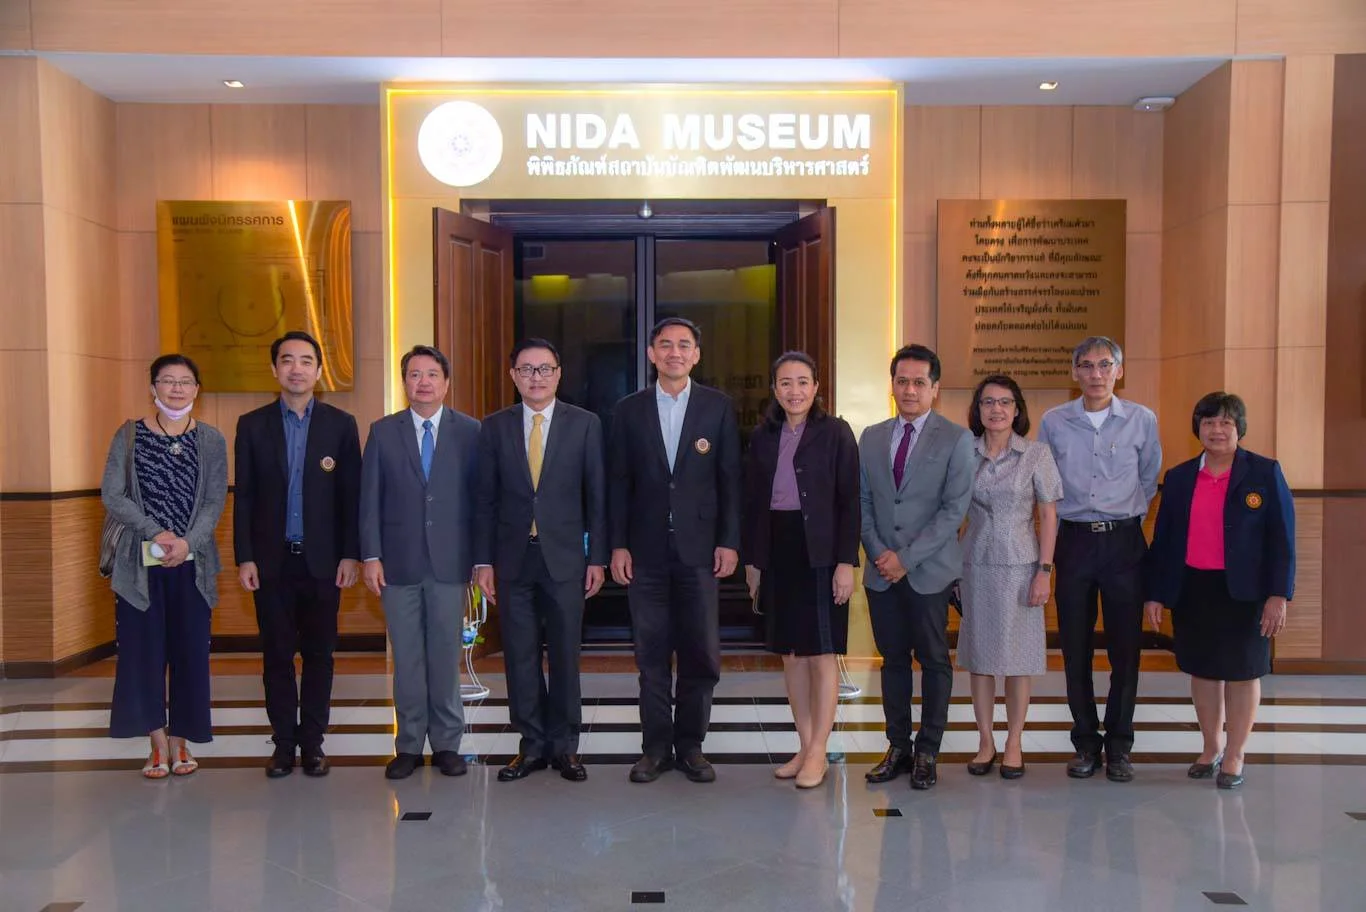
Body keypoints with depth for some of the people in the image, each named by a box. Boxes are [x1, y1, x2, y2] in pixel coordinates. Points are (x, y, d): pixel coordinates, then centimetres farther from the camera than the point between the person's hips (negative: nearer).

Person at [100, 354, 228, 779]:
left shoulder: (211, 440, 4)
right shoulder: (129, 434, 3)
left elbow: (215, 500, -1)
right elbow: (111, 495, -2)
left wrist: (187, 541, -15)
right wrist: (156, 533, -13)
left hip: (192, 562, 0)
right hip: (140, 562, 0)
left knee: (190, 650, 4)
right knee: (142, 649, 2)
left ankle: (179, 740, 18)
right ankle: (158, 743, 15)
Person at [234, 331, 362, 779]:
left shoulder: (341, 425, 3)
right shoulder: (252, 425, 4)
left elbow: (351, 495, 2)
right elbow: (243, 497, 3)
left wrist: (351, 555, -4)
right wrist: (244, 557, -3)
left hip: (322, 559, 0)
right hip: (272, 559, 0)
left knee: (319, 654, 6)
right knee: (277, 655, 7)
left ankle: (312, 743, 17)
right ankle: (284, 742, 18)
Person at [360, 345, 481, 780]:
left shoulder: (469, 432, 2)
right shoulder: (383, 432, 6)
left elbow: (479, 498, 1)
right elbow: (370, 499, 4)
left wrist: (481, 559, -2)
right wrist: (371, 556, -3)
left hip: (449, 562, -1)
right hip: (398, 563, 1)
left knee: (446, 655, 6)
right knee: (406, 658, 7)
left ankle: (446, 743, 18)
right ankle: (409, 744, 19)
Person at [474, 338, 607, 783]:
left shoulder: (585, 424, 2)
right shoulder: (495, 426, 6)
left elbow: (597, 496, 1)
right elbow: (486, 498, 5)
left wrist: (597, 557, -2)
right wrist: (483, 560, 1)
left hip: (564, 557, -1)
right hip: (512, 558, 2)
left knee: (565, 654, 6)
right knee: (520, 656, 7)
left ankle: (564, 745, 19)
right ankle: (532, 745, 20)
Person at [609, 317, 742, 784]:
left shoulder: (718, 407, 3)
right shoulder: (629, 410, 6)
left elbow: (730, 478, 2)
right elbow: (619, 482, 5)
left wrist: (729, 542, -4)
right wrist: (617, 545, -1)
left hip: (698, 548, 0)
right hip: (646, 551, 1)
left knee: (702, 653, 4)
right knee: (652, 654, 8)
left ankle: (690, 744, 19)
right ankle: (656, 746, 19)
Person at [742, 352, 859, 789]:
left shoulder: (835, 433, -3)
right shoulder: (763, 436, 9)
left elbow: (849, 501, -6)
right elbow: (752, 502, 10)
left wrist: (846, 562, -12)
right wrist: (751, 559, 7)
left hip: (819, 553, -4)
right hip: (776, 552, 5)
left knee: (822, 654, 0)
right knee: (791, 654, 10)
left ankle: (818, 753, 9)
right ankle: (805, 747, 20)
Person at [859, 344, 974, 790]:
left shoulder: (956, 439, -4)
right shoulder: (871, 438, 10)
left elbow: (955, 509, -10)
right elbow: (863, 502, 10)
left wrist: (907, 557, -14)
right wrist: (878, 552, -5)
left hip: (930, 570, -4)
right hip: (882, 571, 4)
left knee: (934, 661, 5)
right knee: (893, 660, 11)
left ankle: (927, 753, 17)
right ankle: (898, 747, 22)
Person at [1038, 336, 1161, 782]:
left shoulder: (1142, 420, 1)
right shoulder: (1053, 422, 2)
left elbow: (1150, 481, 11)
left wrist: (1128, 520, 10)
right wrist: (1063, 523, 8)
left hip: (1124, 541, 0)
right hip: (1074, 540, 1)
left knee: (1126, 646, 4)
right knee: (1075, 649, 6)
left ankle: (1119, 746, 17)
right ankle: (1086, 743, 19)